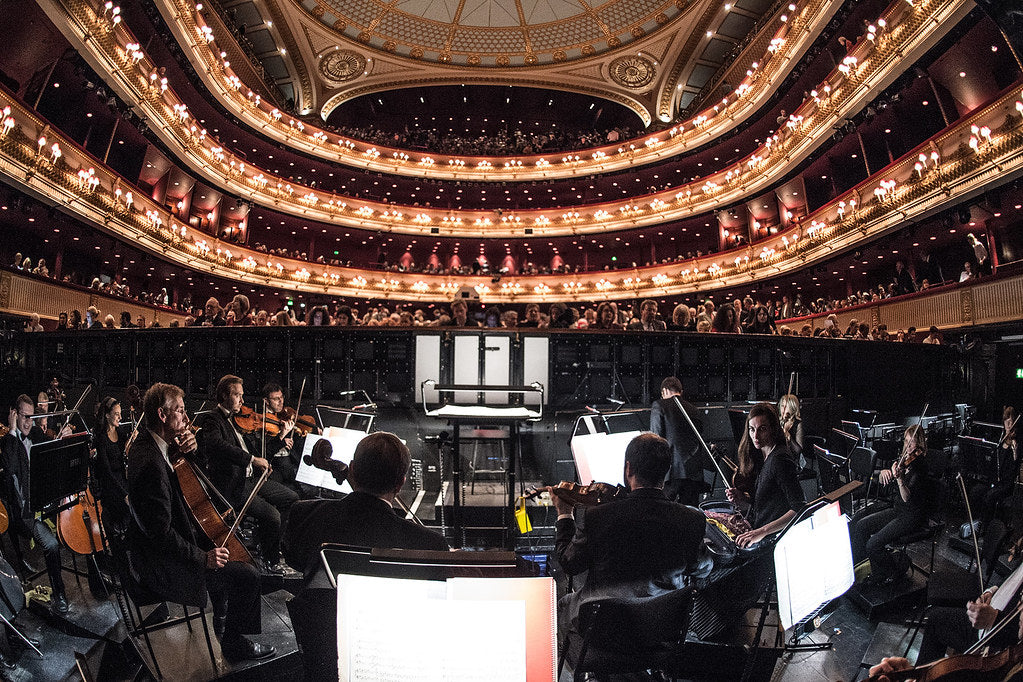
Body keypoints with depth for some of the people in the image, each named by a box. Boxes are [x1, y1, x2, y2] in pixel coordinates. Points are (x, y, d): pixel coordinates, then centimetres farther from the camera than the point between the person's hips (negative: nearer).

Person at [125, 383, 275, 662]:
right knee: (246, 575, -13)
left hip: (162, 543, 11)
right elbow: (161, 534, -31)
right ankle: (233, 641, 10)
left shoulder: (147, 443, 1)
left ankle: (222, 624, 38)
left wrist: (188, 448, -3)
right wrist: (202, 558, -24)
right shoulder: (151, 465, -31)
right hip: (158, 563, -11)